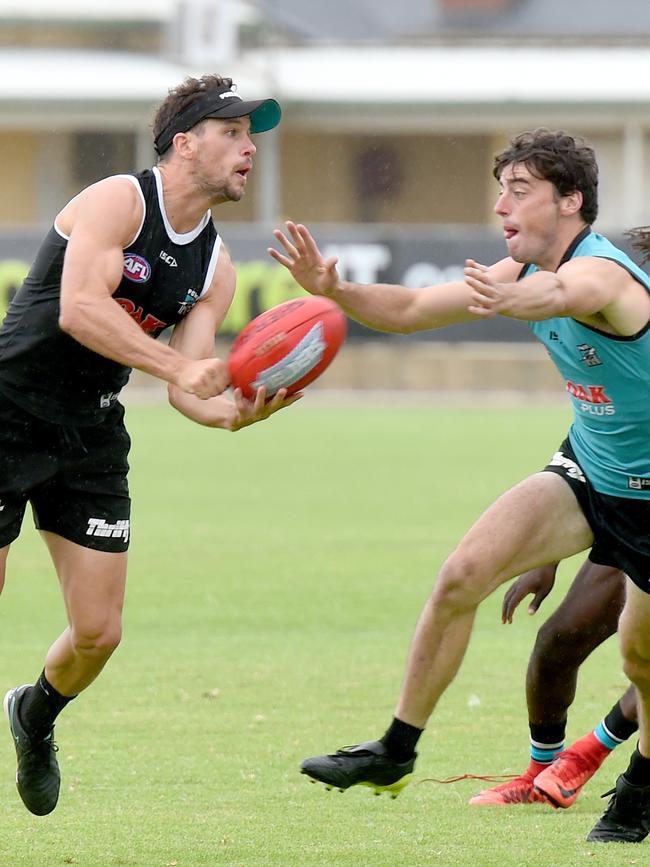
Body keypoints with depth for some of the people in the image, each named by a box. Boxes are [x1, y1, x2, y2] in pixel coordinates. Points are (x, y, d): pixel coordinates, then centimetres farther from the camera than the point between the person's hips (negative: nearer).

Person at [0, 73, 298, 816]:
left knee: (97, 631, -1)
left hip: (91, 437, 6)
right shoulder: (118, 200, -15)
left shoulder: (214, 268, 5)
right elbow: (78, 309, -29)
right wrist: (179, 365, -36)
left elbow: (185, 390, 0)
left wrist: (234, 413, -22)